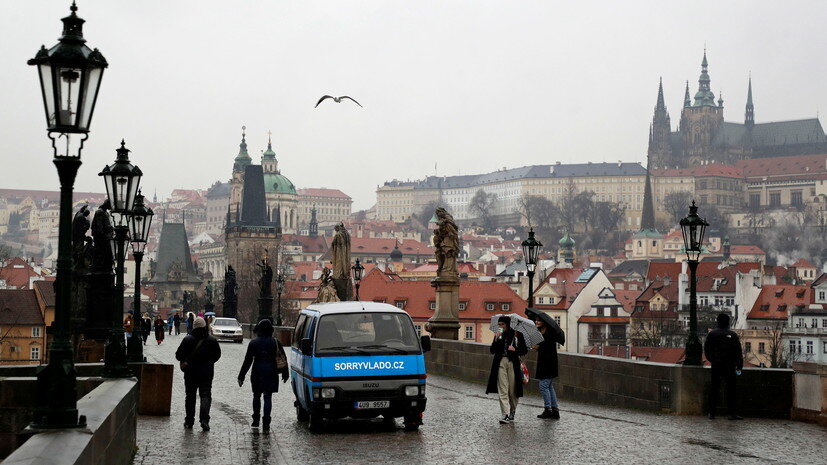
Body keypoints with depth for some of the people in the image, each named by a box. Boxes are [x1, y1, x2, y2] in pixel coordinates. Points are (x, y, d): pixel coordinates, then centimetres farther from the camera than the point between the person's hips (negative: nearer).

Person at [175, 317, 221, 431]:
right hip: (207, 373, 0)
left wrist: (185, 361, 14)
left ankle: (189, 421, 14)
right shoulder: (212, 340, -3)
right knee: (206, 395, 3)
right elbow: (217, 355, 8)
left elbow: (179, 355, -7)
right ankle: (204, 419, -14)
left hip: (190, 373, 0)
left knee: (190, 396, 11)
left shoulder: (187, 339, -8)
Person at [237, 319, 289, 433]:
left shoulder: (254, 343, -3)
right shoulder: (275, 343, 0)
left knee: (256, 396, 17)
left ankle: (256, 420, 21)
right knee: (268, 397, 1)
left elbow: (247, 361, -3)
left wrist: (241, 376, 1)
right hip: (271, 374, 0)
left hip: (257, 374, 0)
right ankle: (266, 424, -5)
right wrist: (285, 374, 16)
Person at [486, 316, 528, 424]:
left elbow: (524, 350, 6)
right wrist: (496, 339, -7)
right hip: (500, 363, 2)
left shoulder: (517, 335, 4)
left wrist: (515, 349, -11)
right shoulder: (499, 335, 12)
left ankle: (512, 413, 22)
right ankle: (505, 415, -13)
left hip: (512, 363, -2)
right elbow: (492, 350, 6)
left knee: (513, 391, 3)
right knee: (503, 390, -8)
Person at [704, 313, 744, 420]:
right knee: (730, 389, 3)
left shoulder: (712, 334, 1)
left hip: (716, 366, 2)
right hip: (729, 367, -2)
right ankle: (732, 413, 0)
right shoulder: (732, 335, -5)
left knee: (714, 389, 7)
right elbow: (738, 352, -6)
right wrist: (739, 366, -2)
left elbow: (706, 350, 6)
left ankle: (712, 413, 7)